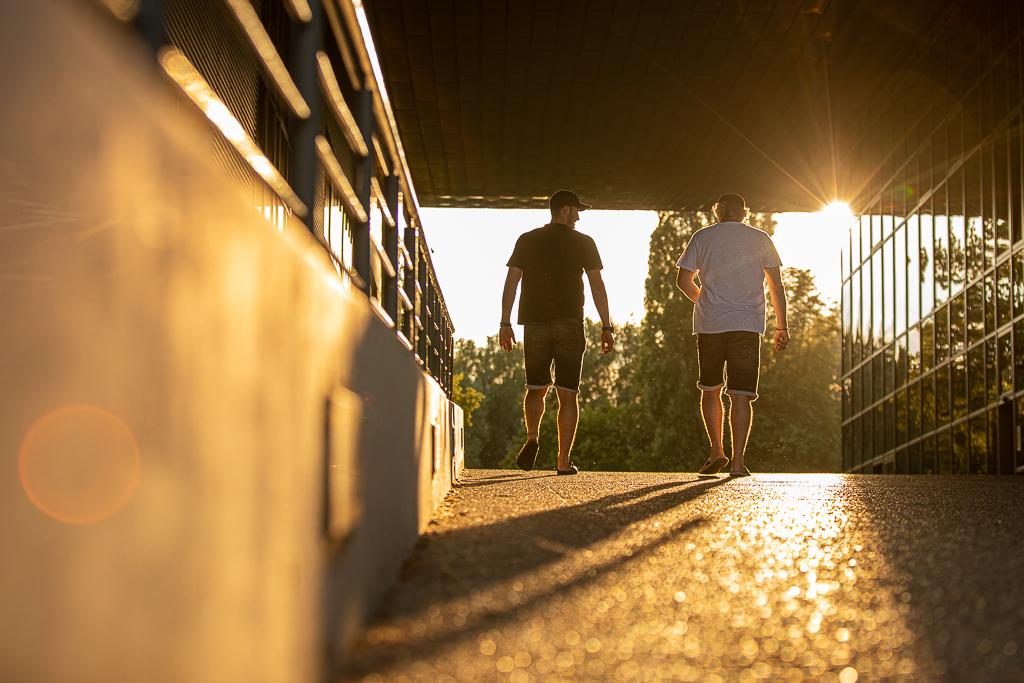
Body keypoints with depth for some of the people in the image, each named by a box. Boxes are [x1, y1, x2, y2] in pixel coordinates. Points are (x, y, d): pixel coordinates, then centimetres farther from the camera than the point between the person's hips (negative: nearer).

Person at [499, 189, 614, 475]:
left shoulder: (527, 240, 8)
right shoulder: (583, 243, 4)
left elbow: (511, 282, 2)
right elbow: (597, 285, -1)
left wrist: (505, 323, 3)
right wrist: (606, 327, 2)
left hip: (535, 323, 2)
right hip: (570, 323, -2)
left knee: (536, 388, 14)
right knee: (568, 393, 2)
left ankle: (532, 438, -11)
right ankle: (564, 460, -3)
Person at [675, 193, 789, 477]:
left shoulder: (702, 237, 8)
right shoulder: (760, 239, 8)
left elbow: (683, 280, 6)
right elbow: (777, 286, 5)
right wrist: (782, 327, 9)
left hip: (709, 324, 0)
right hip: (748, 325, 0)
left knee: (710, 390, 15)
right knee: (741, 394, -2)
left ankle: (716, 451, 9)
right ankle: (737, 461, -9)